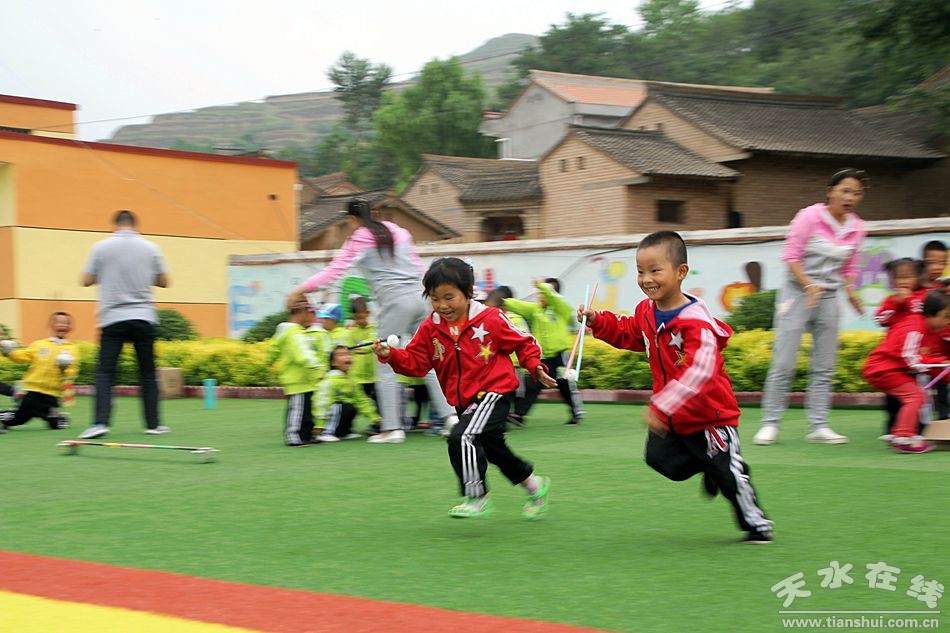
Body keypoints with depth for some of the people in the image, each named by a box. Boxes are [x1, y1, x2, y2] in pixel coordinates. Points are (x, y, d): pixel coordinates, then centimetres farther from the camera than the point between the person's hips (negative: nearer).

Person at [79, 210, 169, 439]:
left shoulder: (102, 247, 0)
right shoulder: (150, 248, 4)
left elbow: (86, 280, 4)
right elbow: (163, 281, 10)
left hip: (112, 319, -1)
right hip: (144, 317, 1)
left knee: (104, 373, -2)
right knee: (148, 373, 8)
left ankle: (100, 422, -16)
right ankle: (153, 424, 10)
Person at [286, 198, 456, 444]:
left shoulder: (358, 240, 0)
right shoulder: (397, 230, 16)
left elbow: (334, 271, -5)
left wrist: (301, 289, 0)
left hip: (395, 302, -6)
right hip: (417, 296, 6)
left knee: (386, 366, 1)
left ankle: (392, 428, -3)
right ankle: (450, 414, 3)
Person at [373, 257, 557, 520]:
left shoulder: (490, 319, -12)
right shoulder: (430, 329, -1)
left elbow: (522, 342, -2)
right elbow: (415, 361, -3)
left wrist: (535, 367, -15)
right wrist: (391, 355, -20)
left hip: (493, 392, -7)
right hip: (463, 401, 7)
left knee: (463, 438, -26)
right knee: (493, 449, 21)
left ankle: (476, 497, -17)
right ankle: (534, 486, 43)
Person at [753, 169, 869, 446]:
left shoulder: (857, 228, 6)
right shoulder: (810, 216, -10)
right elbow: (791, 256, -10)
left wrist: (851, 292, -2)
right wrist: (808, 285, -22)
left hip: (828, 298, 5)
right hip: (797, 293, -5)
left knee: (824, 366, 4)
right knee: (784, 363, -6)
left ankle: (819, 426, 8)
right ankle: (770, 423, 1)